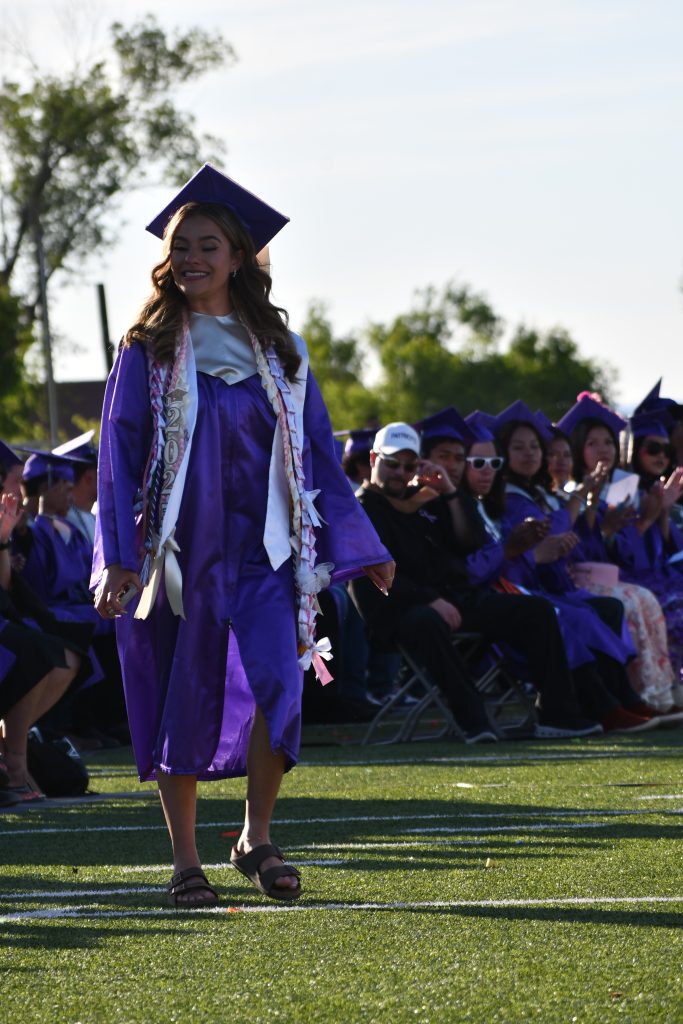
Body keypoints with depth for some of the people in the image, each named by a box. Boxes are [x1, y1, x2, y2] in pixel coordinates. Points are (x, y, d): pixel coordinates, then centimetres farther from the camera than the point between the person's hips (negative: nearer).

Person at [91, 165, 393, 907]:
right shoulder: (149, 350, 3)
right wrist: (118, 557, -11)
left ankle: (256, 838, -1)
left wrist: (361, 547, 11)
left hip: (260, 548, 1)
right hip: (178, 548, -1)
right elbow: (120, 453, -1)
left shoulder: (278, 351, 10)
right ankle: (186, 864, 10)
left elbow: (315, 455, 14)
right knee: (180, 702, 1)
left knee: (273, 683, -17)